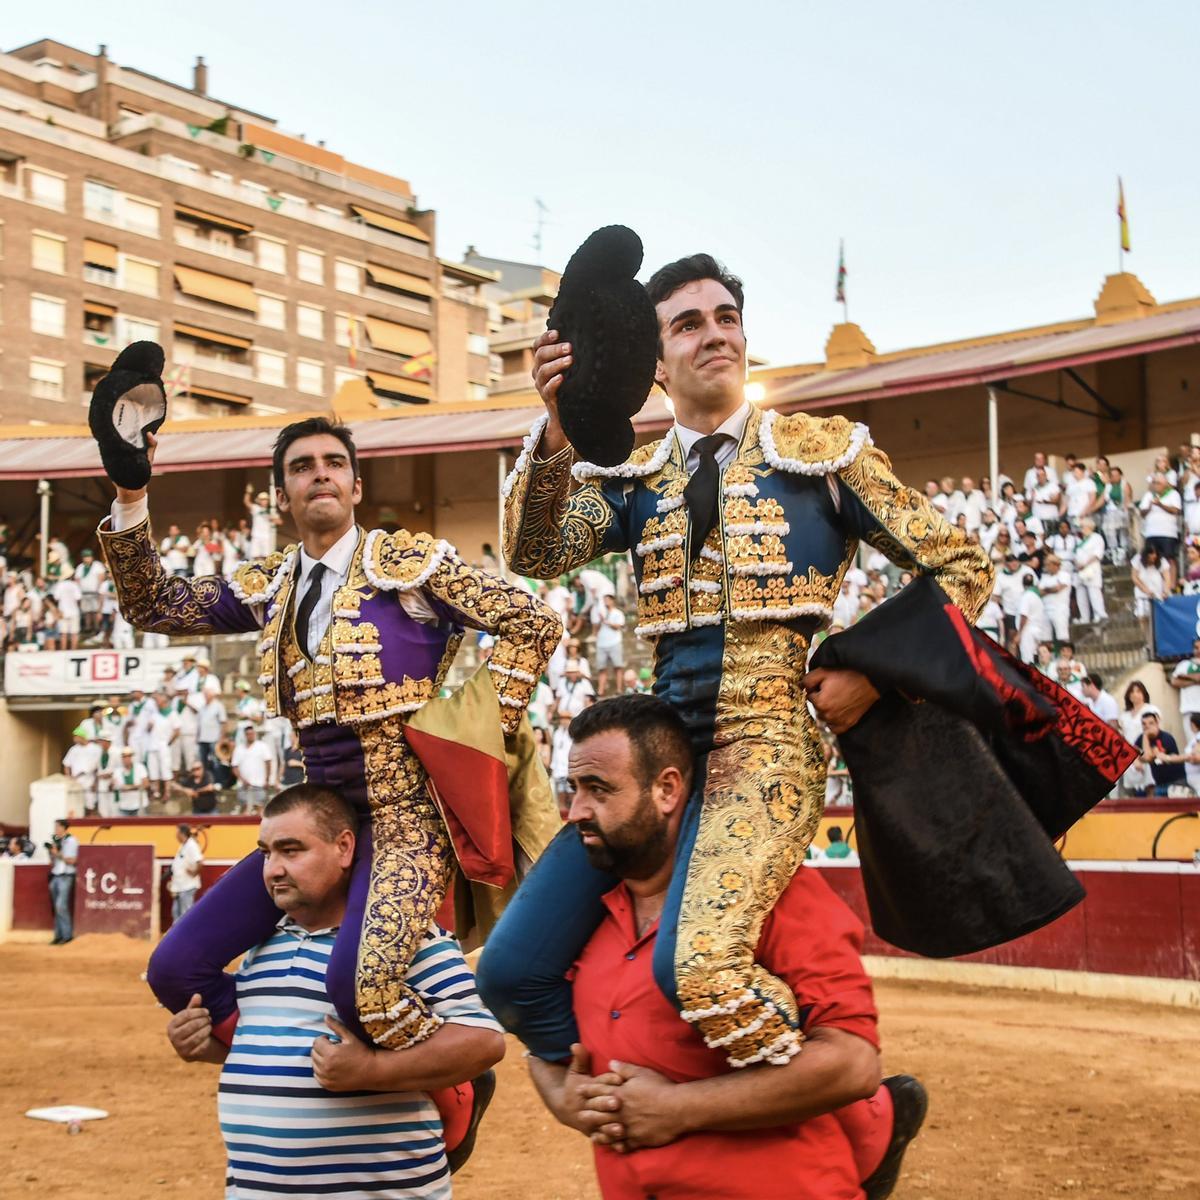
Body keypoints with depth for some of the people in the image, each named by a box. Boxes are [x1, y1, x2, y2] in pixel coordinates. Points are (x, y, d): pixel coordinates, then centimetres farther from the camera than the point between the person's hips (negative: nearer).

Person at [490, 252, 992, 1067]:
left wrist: (874, 675, -4)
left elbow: (963, 569, 9)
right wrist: (556, 430, -21)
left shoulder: (822, 452, 7)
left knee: (702, 965, -31)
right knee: (512, 970, -1)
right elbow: (534, 553, -5)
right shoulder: (633, 481, 14)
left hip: (767, 742, -5)